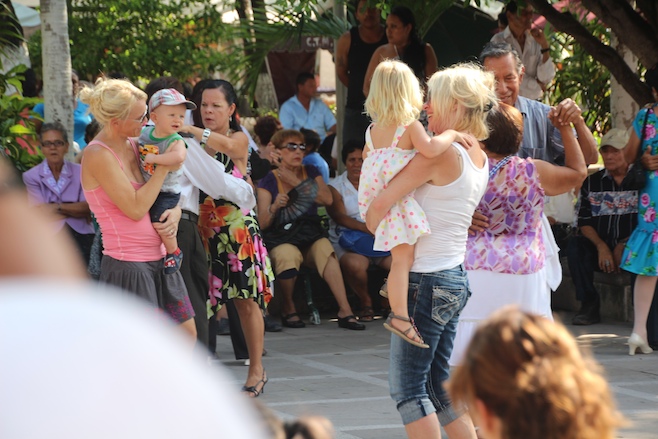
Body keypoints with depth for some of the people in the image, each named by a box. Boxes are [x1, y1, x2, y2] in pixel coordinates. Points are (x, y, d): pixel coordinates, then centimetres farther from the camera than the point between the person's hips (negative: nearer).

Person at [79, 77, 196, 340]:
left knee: (186, 333, 13)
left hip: (158, 259, 9)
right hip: (128, 266, -9)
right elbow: (136, 208, -21)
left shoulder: (134, 145, 8)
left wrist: (175, 212, -4)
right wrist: (164, 167, -15)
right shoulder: (97, 155, -17)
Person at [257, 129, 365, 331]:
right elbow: (262, 223, -4)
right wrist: (274, 207, -24)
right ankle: (288, 307, -11)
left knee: (325, 248, -32)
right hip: (281, 238, -3)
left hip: (310, 235, 3)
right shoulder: (269, 181, 5)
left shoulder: (310, 173, 16)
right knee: (288, 255, -37)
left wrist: (297, 183, -8)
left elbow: (327, 199, -4)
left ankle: (344, 310, -39)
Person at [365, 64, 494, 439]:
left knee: (408, 384, -3)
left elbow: (381, 204, -17)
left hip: (428, 281, -9)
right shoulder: (480, 159, 10)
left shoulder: (441, 154, -17)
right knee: (438, 383, 16)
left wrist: (372, 225, 3)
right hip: (456, 278, 9)